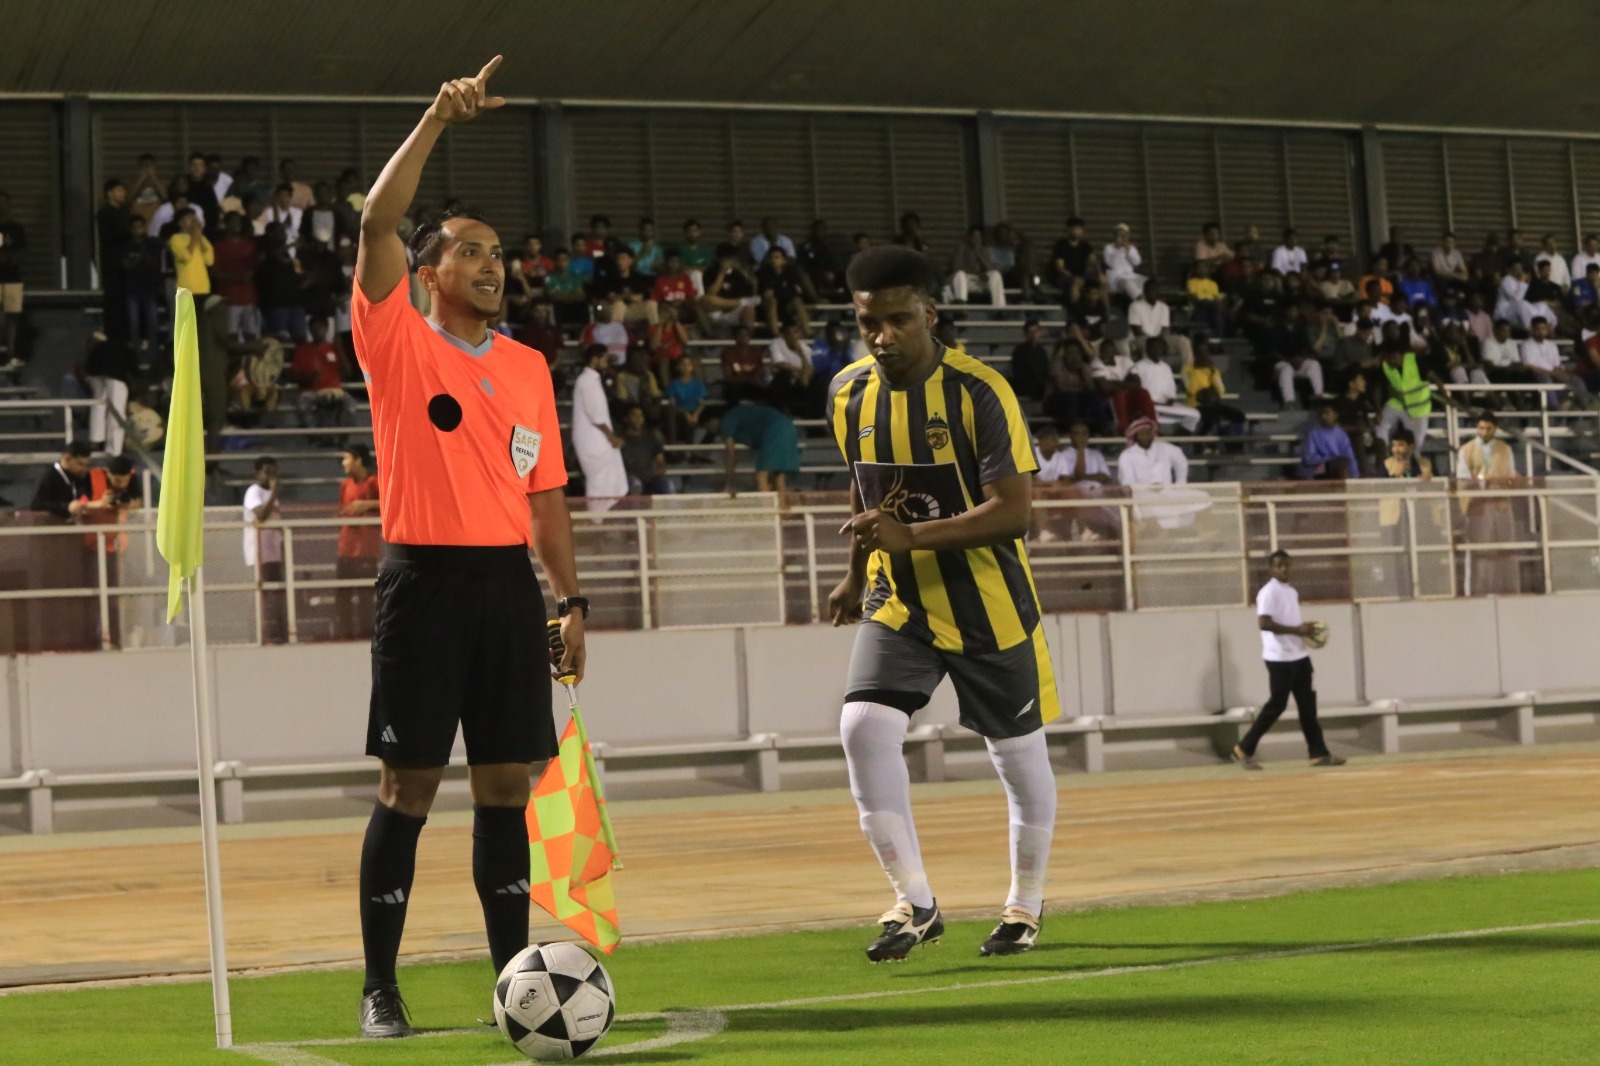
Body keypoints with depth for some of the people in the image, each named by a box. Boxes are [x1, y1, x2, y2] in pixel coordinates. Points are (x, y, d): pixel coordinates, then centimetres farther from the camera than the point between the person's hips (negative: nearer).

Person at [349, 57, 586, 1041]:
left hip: (508, 581, 4)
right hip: (425, 579, -4)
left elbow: (545, 493, 16)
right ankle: (381, 988, 5)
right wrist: (435, 125, -18)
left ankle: (514, 971, 14)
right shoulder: (398, 341, 1)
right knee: (409, 789, -2)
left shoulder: (528, 366, 14)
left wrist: (571, 601, 10)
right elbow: (379, 225, -13)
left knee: (506, 786, 7)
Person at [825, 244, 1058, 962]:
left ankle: (1025, 907, 31)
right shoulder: (848, 393, 0)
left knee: (1018, 753, 8)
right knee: (864, 725, -17)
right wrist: (858, 574, 25)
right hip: (898, 604, 4)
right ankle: (915, 902, -7)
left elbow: (1015, 511, -23)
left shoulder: (979, 393, -18)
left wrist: (912, 537, -32)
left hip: (987, 607, -4)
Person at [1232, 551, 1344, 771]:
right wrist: (1296, 630, -23)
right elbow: (1264, 623, -23)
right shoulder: (1268, 592, -13)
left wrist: (1305, 629, 7)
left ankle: (1319, 753, 7)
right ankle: (1244, 749, 5)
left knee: (1307, 704, 6)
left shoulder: (1292, 591, 15)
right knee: (1277, 705, -5)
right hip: (1279, 658, -9)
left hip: (1299, 656, 9)